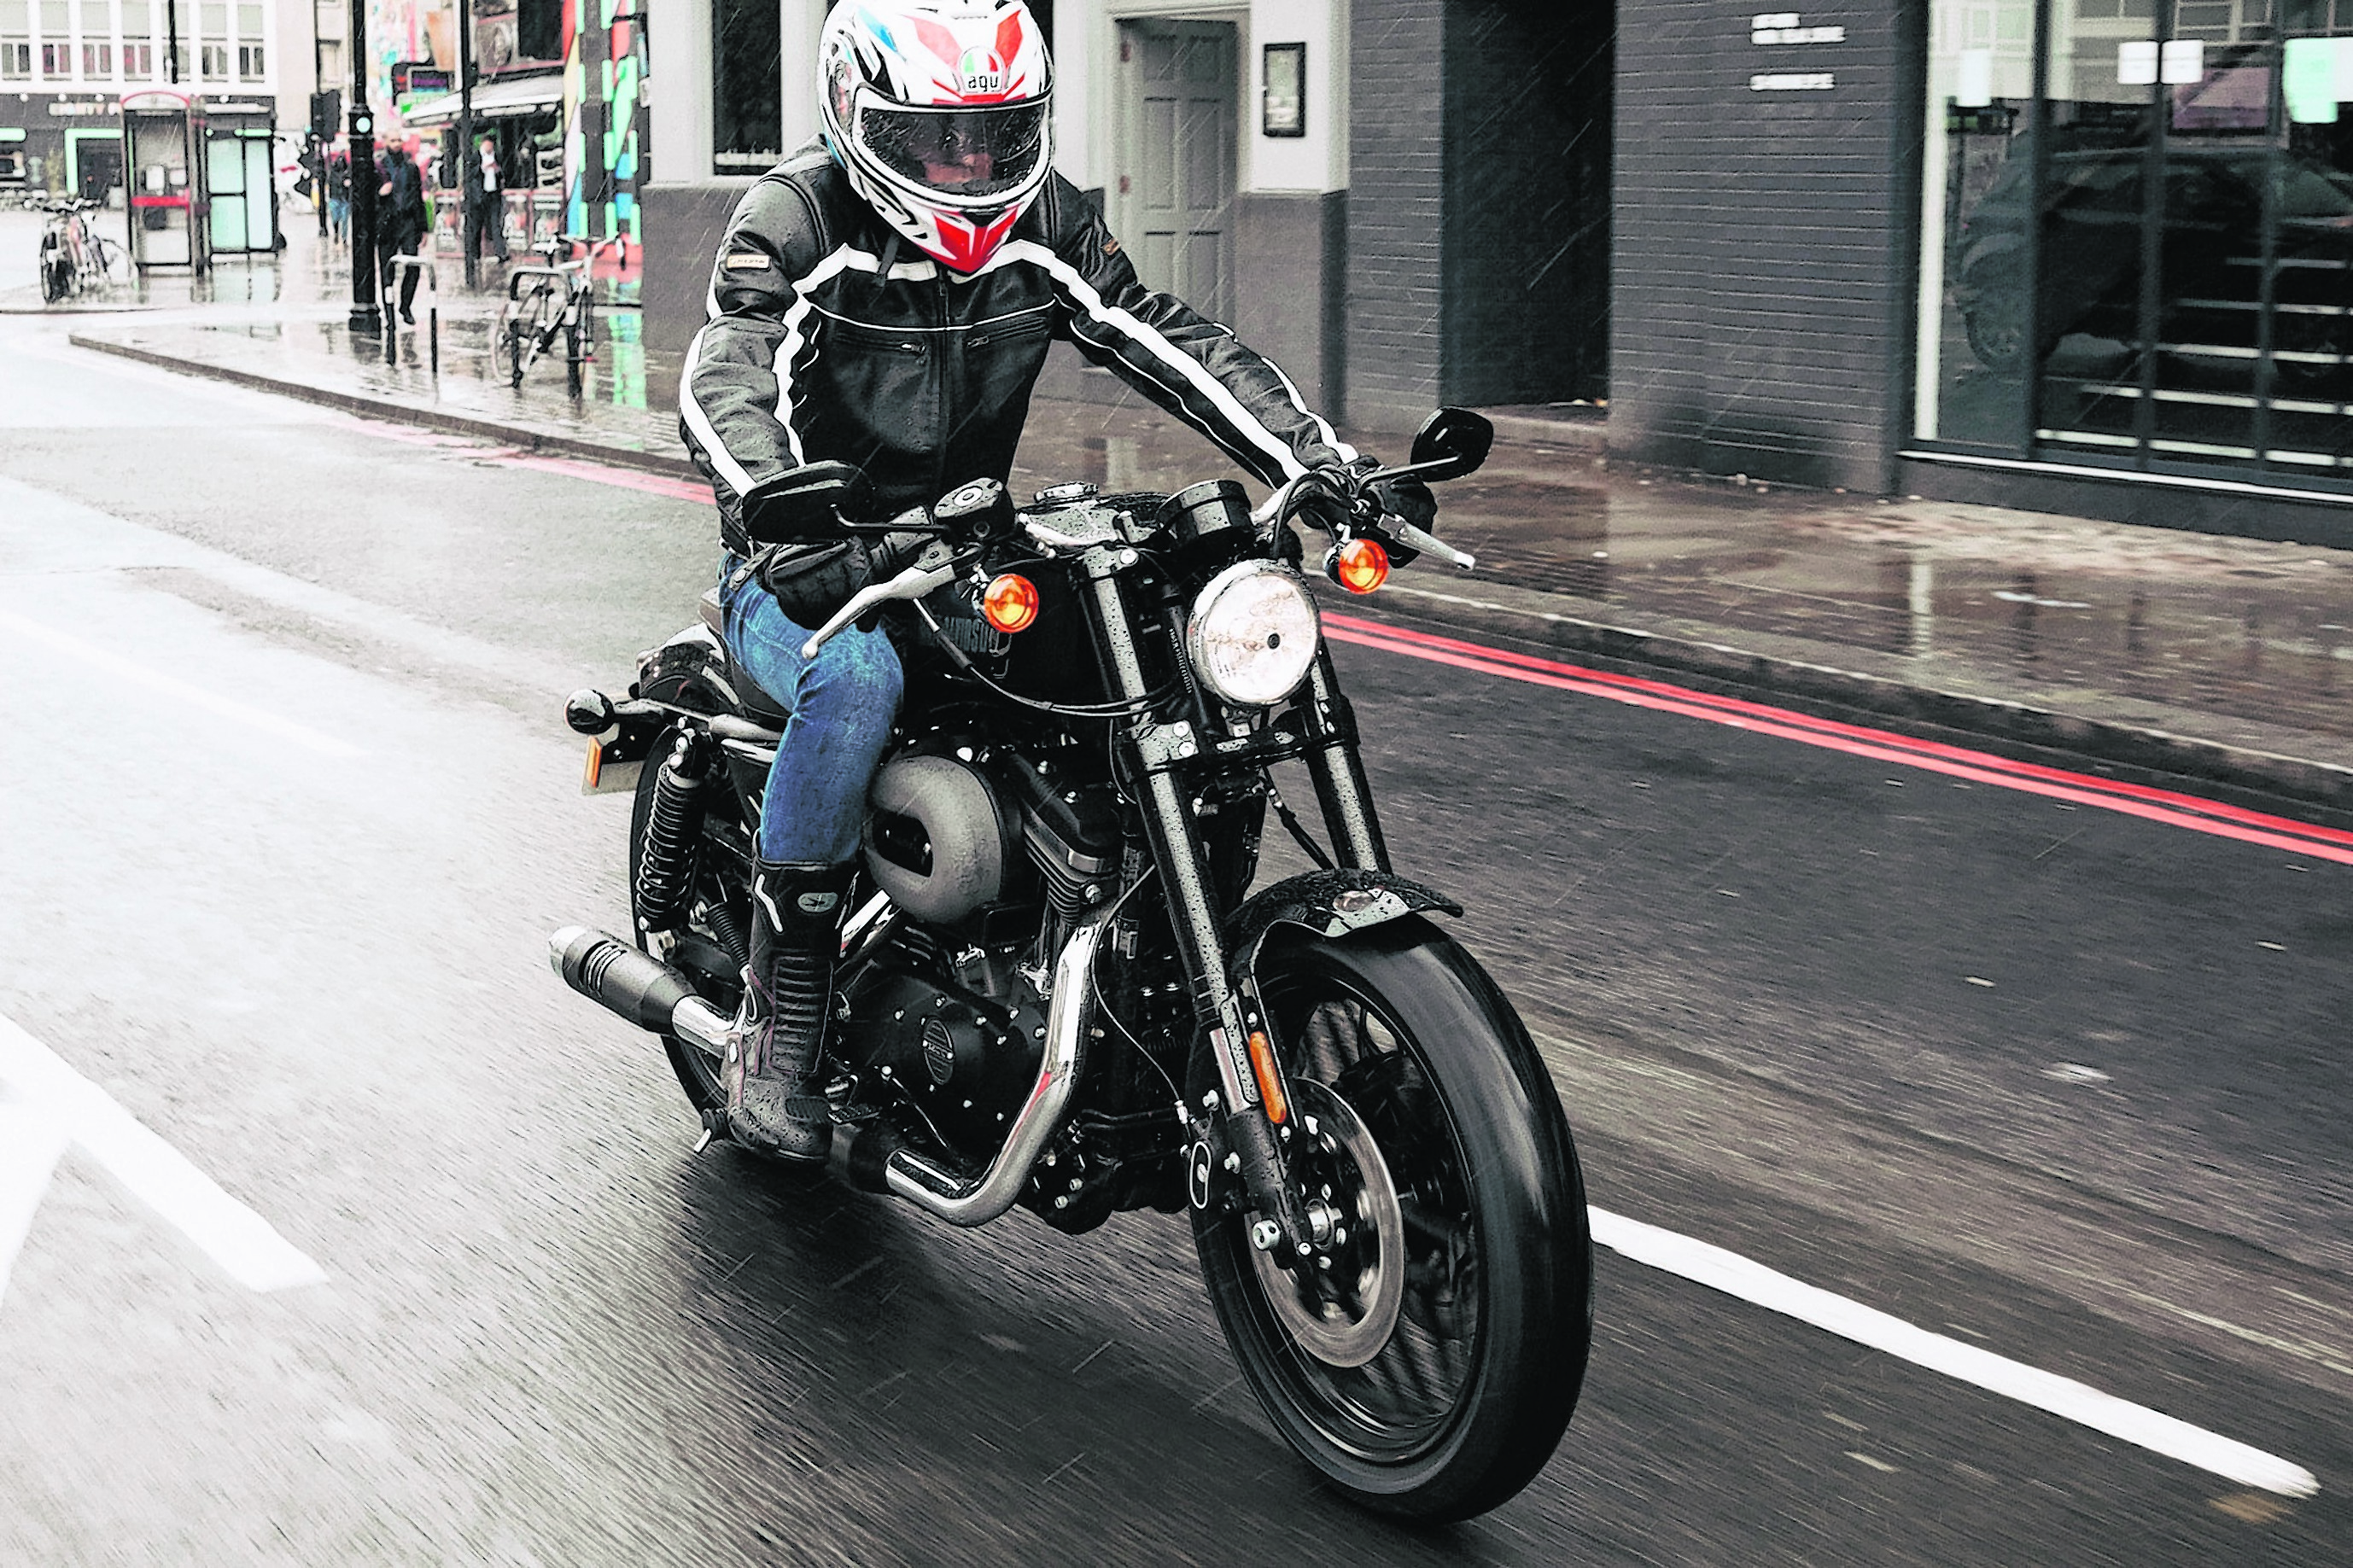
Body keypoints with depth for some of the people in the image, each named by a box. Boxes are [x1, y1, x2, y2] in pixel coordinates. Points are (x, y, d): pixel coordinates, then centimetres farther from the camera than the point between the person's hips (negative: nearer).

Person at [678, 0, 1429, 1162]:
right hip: (810, 580, -5)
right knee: (858, 676, -40)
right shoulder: (796, 220, -13)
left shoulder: (1043, 227, 3)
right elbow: (727, 386, -30)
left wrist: (1316, 456, -17)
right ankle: (777, 1021, -27)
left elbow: (1169, 340, -2)